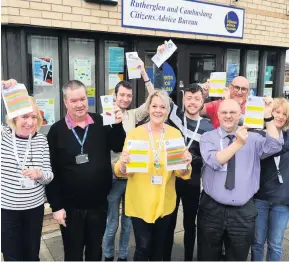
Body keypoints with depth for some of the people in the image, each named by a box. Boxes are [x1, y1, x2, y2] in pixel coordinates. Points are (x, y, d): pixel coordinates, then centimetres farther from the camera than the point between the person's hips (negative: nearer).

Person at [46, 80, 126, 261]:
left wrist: (118, 125, -18)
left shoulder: (101, 123, -3)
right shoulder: (57, 130, -8)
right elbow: (52, 171, -7)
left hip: (99, 203, 2)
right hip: (71, 207, -2)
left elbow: (119, 147, -2)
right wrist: (56, 206, -8)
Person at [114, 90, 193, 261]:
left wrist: (186, 164, -22)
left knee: (159, 246, 18)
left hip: (165, 202, 2)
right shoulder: (135, 134, -9)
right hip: (139, 202, -2)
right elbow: (123, 172, -9)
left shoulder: (175, 134, -3)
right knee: (143, 247, 0)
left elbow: (181, 173, -1)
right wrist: (123, 164, -30)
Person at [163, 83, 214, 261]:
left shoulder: (208, 127, -2)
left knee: (189, 224, 18)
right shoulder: (174, 114, -2)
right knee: (169, 223, 13)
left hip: (192, 182, 1)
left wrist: (191, 158, -18)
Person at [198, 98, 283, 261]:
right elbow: (214, 161, -18)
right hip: (212, 209, 0)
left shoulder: (253, 138, 3)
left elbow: (274, 147, -14)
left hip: (243, 212, 1)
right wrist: (238, 143, -24)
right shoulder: (208, 137, -2)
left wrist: (268, 116, -18)